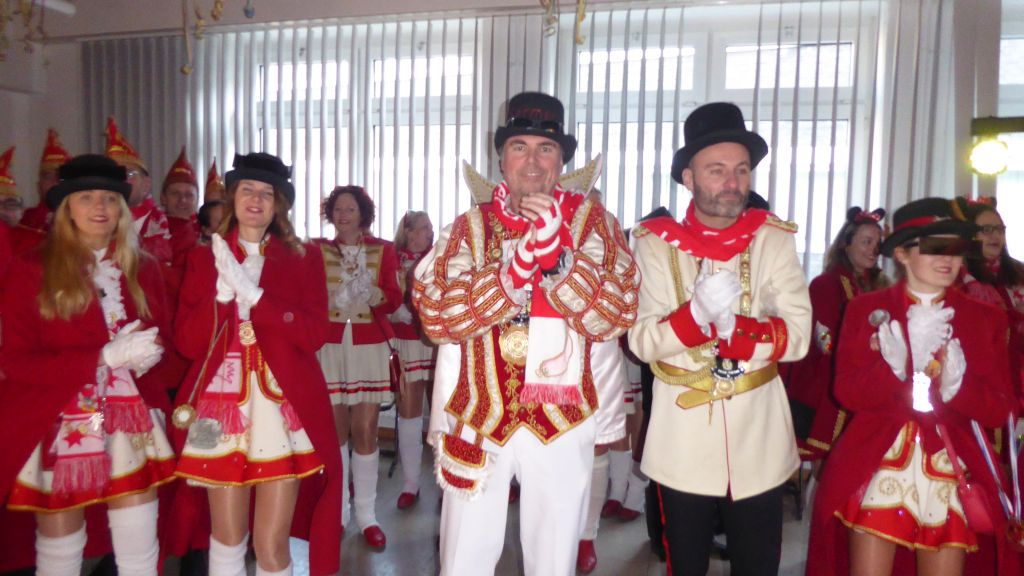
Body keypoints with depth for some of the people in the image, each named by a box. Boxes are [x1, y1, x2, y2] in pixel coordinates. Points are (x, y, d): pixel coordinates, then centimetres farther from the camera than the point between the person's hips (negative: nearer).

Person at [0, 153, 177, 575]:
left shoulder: (143, 270, 8)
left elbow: (162, 342, 13)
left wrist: (144, 354, -12)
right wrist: (104, 357, -17)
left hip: (132, 423, 3)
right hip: (58, 428, -2)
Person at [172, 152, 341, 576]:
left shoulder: (303, 258, 5)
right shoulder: (205, 257, 9)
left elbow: (315, 333, -7)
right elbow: (187, 342, 2)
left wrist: (250, 292, -14)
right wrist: (222, 290, -13)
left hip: (283, 409, -1)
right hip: (223, 407, 2)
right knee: (228, 537, 11)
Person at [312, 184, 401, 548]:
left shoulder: (383, 250, 8)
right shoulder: (317, 249, 8)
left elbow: (394, 299, -1)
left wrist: (372, 293, -21)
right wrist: (332, 297, -20)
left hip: (369, 345, 0)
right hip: (329, 344, 0)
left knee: (365, 430, -2)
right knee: (334, 429, 2)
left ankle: (367, 515, 7)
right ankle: (337, 511, 15)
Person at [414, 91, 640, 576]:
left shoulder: (593, 223, 2)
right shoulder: (469, 227, 4)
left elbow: (617, 314, -10)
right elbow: (435, 314, -10)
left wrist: (555, 249, -21)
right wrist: (518, 265, -23)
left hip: (561, 420, 0)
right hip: (477, 418, 1)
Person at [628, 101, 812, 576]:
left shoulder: (774, 239, -2)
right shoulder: (658, 242, -5)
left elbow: (798, 334, -8)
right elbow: (641, 341, -12)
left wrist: (729, 325, -23)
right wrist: (698, 314, -29)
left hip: (759, 439, 1)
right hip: (683, 441, -1)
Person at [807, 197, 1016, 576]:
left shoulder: (985, 318, 7)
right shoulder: (866, 308, 1)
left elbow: (999, 410, 2)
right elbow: (848, 393, -7)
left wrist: (956, 384, -18)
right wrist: (902, 359, -21)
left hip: (951, 475, 2)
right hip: (877, 467, -2)